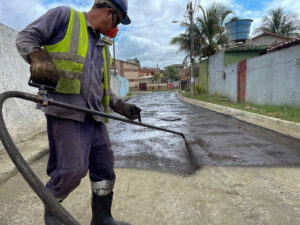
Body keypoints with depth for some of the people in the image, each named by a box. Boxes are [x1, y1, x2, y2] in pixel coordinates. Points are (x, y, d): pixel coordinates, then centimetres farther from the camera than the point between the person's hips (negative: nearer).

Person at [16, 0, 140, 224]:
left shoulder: (100, 45, 26)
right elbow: (26, 37, 3)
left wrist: (122, 106, 18)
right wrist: (39, 58, -17)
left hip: (94, 116, 8)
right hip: (66, 112, -7)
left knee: (105, 168, 8)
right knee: (72, 169, -8)